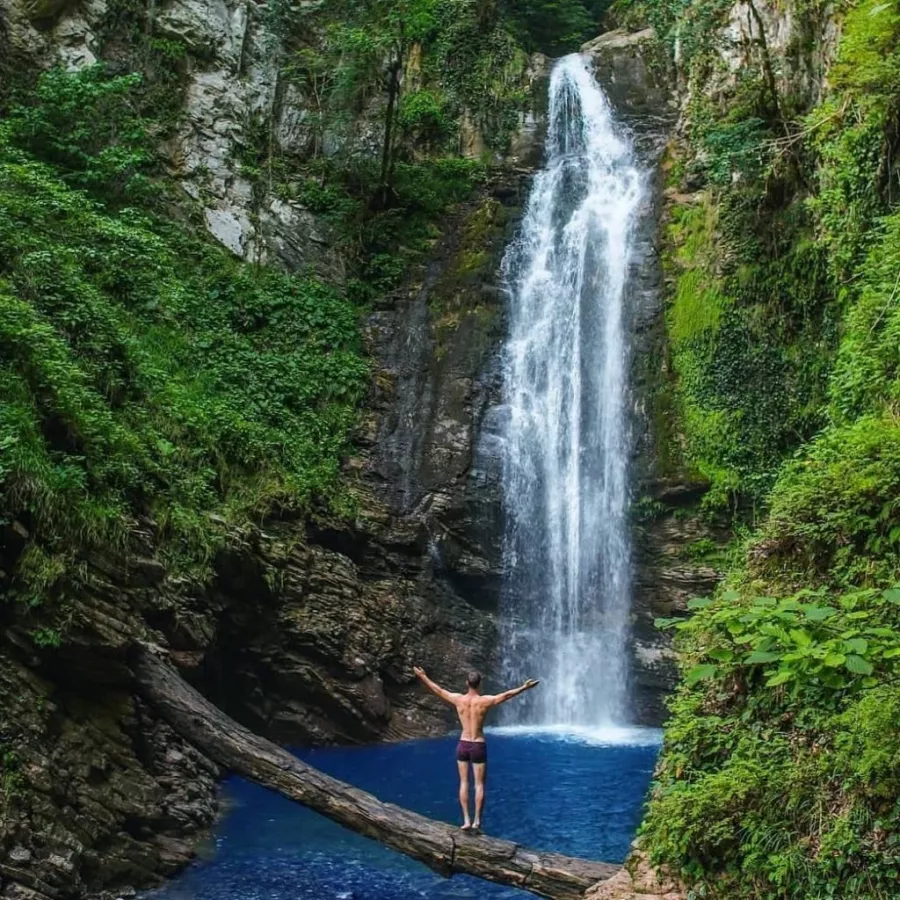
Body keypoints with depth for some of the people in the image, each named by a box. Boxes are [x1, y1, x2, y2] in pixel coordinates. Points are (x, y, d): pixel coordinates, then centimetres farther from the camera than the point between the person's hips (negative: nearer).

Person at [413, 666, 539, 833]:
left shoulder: (458, 699, -4)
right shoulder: (485, 700, -11)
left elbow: (438, 690, 6)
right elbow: (507, 694, -11)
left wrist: (423, 677, 18)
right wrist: (524, 687, -4)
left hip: (463, 744, 2)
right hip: (478, 745, -2)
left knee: (464, 782, 9)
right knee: (479, 784, 5)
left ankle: (466, 820, 5)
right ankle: (477, 821, 4)